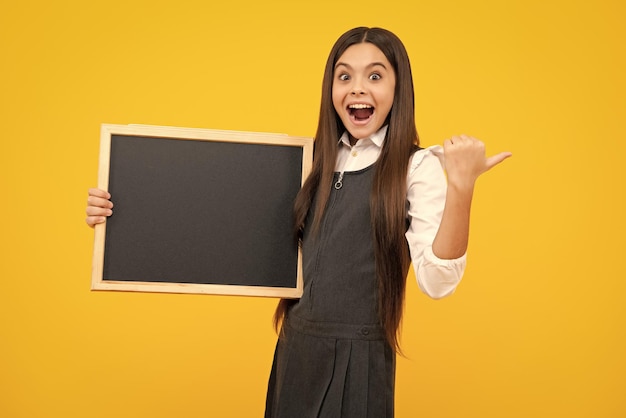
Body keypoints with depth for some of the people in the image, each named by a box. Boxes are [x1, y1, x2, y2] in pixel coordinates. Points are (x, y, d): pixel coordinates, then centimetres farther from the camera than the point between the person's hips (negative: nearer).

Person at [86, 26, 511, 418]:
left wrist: (461, 186, -28)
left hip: (358, 362, -4)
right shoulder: (313, 163, 6)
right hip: (294, 352, 5)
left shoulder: (419, 168, -8)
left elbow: (437, 281, -17)